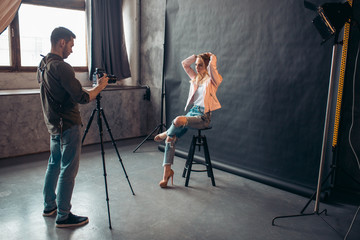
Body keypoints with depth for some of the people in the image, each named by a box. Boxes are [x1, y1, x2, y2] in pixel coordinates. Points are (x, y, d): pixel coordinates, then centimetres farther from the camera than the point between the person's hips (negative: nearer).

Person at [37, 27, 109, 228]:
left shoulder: (43, 65, 10)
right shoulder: (61, 67, -20)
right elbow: (82, 98, -22)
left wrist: (92, 90, 17)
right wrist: (100, 86, -7)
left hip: (54, 125, 10)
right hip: (68, 126, -10)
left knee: (54, 164, 20)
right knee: (68, 170, -2)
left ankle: (49, 206, 33)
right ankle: (63, 216, 7)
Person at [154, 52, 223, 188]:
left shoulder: (212, 80, -3)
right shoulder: (196, 78, 18)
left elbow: (212, 64, -21)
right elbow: (184, 64, 21)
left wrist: (211, 56, 0)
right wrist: (197, 56, 15)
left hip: (203, 117, -7)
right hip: (192, 112, 7)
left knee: (178, 120, -36)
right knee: (171, 138, -12)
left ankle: (165, 134, -4)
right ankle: (167, 171, -8)